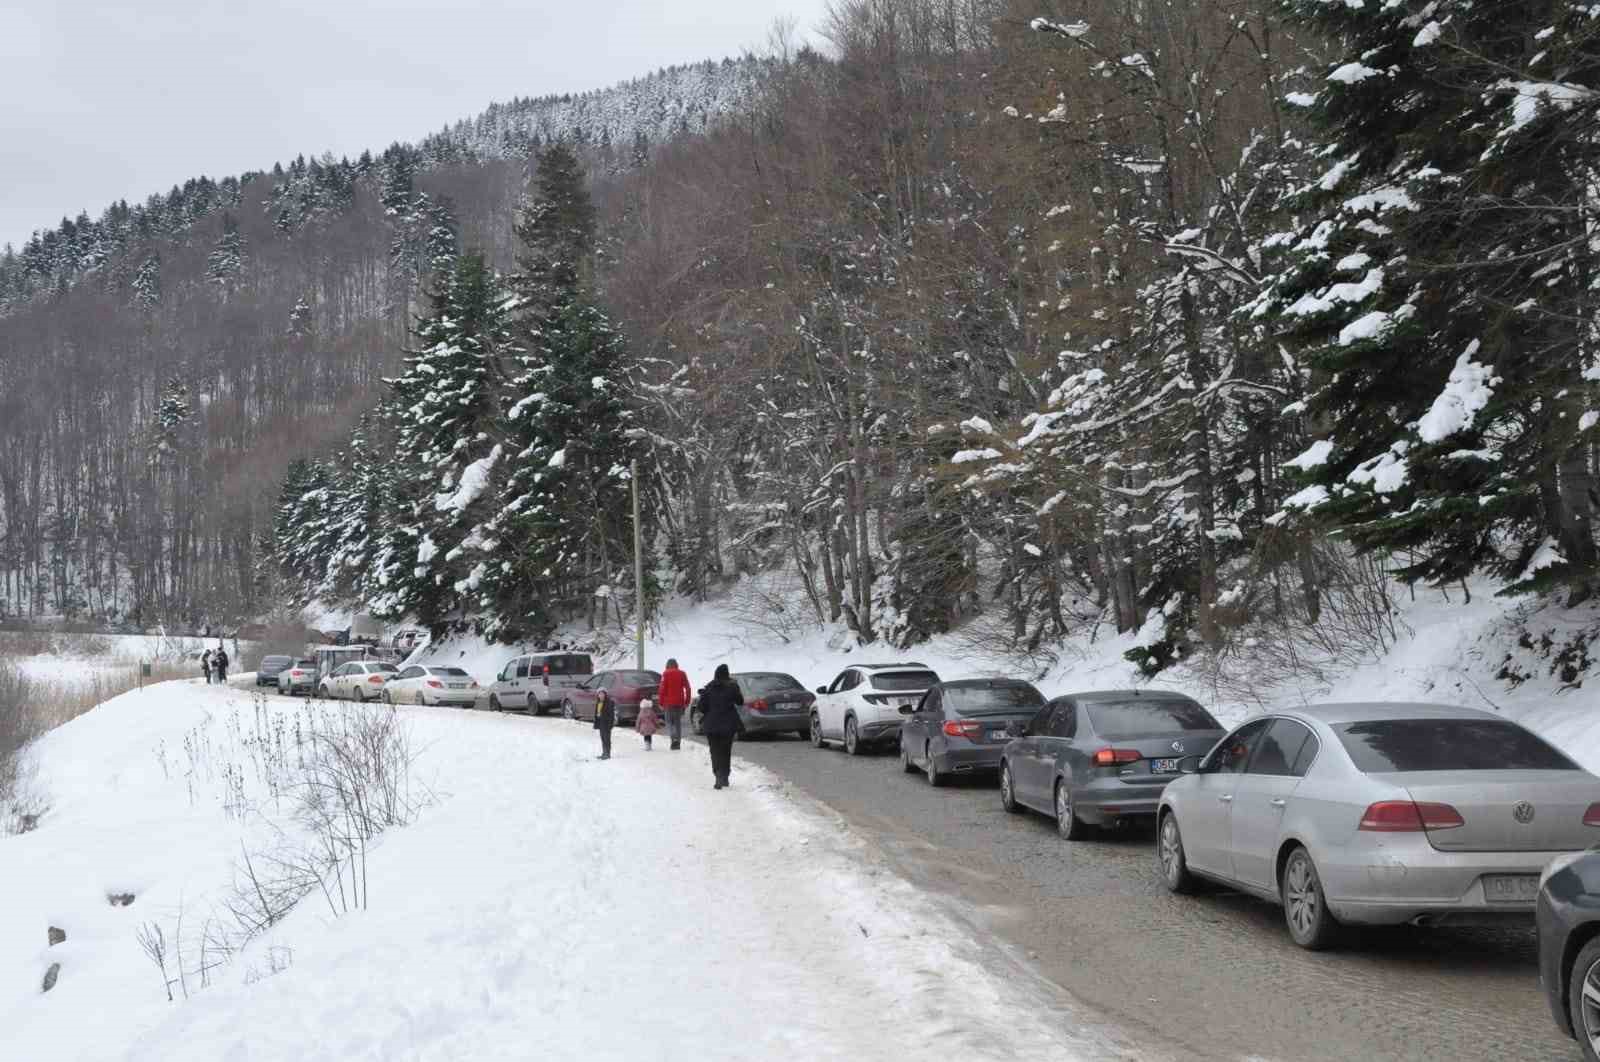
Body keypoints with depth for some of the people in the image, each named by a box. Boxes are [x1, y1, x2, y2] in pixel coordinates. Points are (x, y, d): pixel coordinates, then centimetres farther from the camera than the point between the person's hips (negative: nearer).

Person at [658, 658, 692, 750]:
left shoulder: (666, 674, -4)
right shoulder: (682, 674, 6)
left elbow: (662, 689, -7)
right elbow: (687, 688, 5)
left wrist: (661, 703, -1)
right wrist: (686, 702, 11)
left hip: (669, 702, -3)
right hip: (679, 702, 3)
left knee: (669, 721, 4)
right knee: (678, 722, 12)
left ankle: (673, 738, -17)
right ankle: (678, 741, 9)